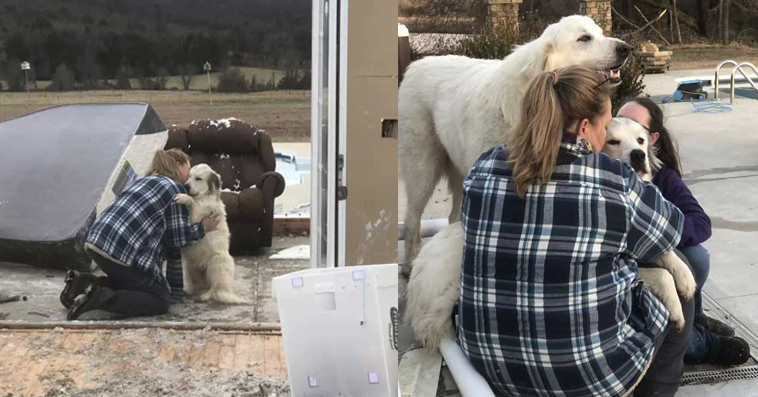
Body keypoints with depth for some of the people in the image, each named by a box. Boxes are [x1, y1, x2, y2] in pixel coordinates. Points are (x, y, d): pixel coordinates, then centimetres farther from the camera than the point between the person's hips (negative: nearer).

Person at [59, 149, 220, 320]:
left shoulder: (143, 181, 26)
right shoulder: (175, 188, 2)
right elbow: (176, 237, 1)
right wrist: (203, 228, 15)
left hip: (96, 241, 9)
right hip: (122, 251, -9)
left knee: (133, 283, 26)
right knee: (161, 300, -1)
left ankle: (87, 284, 8)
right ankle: (99, 297, -17)